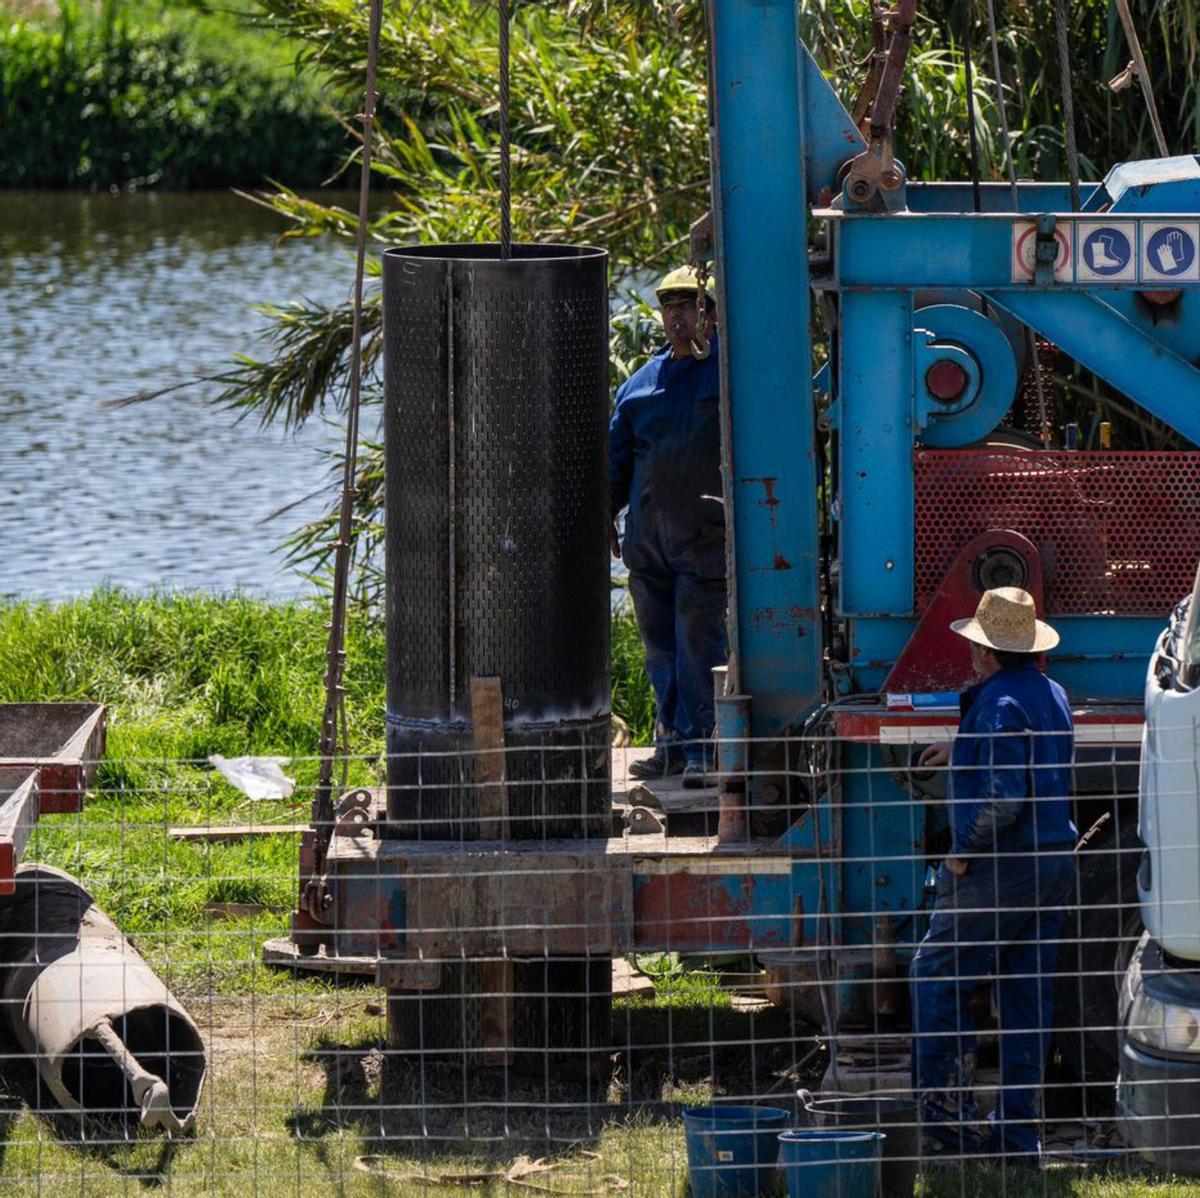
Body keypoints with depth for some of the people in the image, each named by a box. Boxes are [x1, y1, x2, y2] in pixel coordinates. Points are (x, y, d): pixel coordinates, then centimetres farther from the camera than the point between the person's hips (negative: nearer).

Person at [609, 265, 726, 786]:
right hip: (647, 538, 5)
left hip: (706, 538, -5)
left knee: (699, 641, -8)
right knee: (659, 644, 8)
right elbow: (617, 453, 20)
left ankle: (699, 749, -5)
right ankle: (671, 743, 17)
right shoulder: (641, 382, 16)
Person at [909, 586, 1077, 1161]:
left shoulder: (998, 704, -16)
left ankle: (946, 1109, -5)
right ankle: (1018, 1129, 10)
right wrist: (959, 751, 41)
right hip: (1055, 863, 9)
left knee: (937, 979, 1)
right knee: (1028, 993, 10)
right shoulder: (1052, 695, 13)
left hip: (1000, 868, -9)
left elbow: (1003, 795, -25)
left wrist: (963, 850, -15)